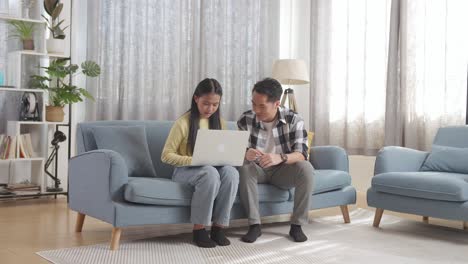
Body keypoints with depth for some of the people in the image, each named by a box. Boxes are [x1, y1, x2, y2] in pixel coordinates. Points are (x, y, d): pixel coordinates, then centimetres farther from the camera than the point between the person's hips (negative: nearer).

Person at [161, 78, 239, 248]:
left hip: (212, 168, 5)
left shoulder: (219, 122, 6)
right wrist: (191, 160, -24)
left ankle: (218, 227, -20)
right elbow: (166, 155, -10)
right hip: (184, 170, -4)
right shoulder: (183, 123, -10)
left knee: (231, 172, -29)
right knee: (210, 173, -37)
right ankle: (199, 229, -24)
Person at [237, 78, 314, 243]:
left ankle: (297, 225, -19)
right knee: (244, 168, -33)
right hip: (257, 169, 0)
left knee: (306, 168, -30)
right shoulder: (245, 120, -14)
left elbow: (301, 154, -23)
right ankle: (254, 224, -25)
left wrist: (280, 158, -45)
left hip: (282, 170, 0)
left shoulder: (293, 120, -15)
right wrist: (246, 155, -37)